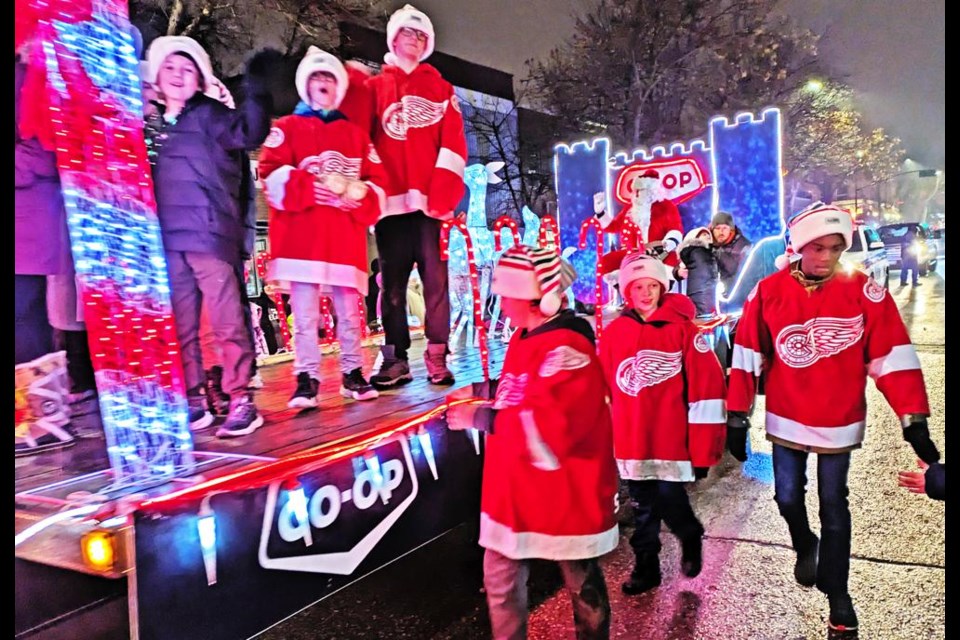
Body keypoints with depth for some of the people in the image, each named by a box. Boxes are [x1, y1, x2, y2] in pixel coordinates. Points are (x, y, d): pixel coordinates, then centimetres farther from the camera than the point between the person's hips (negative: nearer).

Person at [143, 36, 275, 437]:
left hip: (209, 233, -6)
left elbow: (250, 134, -16)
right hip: (167, 239, 6)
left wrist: (256, 90, -29)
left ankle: (241, 400, -2)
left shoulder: (209, 113, 3)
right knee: (179, 328, 9)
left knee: (227, 322, -7)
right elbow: (144, 177, 24)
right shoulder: (151, 124, 19)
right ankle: (193, 401, 18)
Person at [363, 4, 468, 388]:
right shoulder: (374, 87, 16)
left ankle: (437, 356, 1)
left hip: (431, 198, 0)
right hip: (391, 199, 0)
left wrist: (443, 193, -7)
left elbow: (453, 143, 6)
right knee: (393, 282, 1)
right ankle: (395, 359, 6)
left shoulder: (441, 89, 16)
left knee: (435, 279, -3)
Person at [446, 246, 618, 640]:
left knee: (581, 581, 15)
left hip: (564, 496, -9)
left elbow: (544, 431, -34)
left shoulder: (567, 351, -26)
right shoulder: (524, 338, 5)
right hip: (517, 492, 9)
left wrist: (479, 418, -26)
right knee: (500, 575, 17)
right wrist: (481, 393, 10)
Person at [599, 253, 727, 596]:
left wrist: (703, 450, -11)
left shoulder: (682, 328, -8)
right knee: (643, 510, 14)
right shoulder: (612, 334, 3)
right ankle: (646, 568, 34)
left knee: (670, 501, 2)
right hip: (631, 443, 3)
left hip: (672, 440, -3)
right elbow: (605, 392, 10)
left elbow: (707, 387, -9)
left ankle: (691, 538, 36)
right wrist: (606, 438, 12)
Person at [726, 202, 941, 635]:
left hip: (838, 424, -1)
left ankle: (837, 593, 29)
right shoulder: (769, 291, -10)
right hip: (786, 421, 1)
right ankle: (804, 546, 46)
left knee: (834, 507, 10)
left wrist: (914, 420, -12)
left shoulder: (863, 291, -11)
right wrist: (736, 417, -4)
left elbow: (891, 356, -9)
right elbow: (747, 356, -6)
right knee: (788, 497, 12)